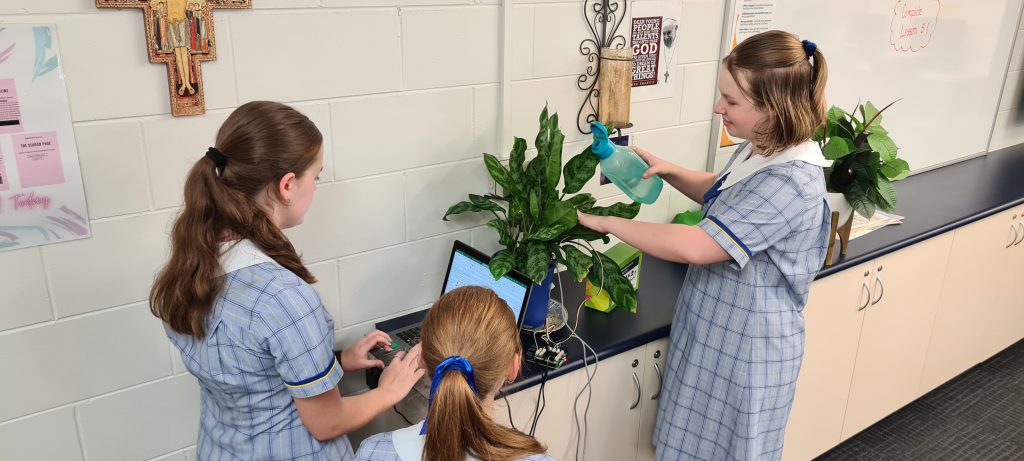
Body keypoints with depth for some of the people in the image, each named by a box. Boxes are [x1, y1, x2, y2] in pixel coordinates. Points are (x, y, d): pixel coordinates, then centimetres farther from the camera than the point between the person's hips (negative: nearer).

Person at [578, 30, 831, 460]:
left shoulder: (791, 181, -29)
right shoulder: (760, 149, 0)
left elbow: (693, 248, -33)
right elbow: (720, 194, 21)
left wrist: (604, 222, -24)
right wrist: (669, 170, 3)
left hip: (746, 341, -8)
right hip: (715, 326, 8)